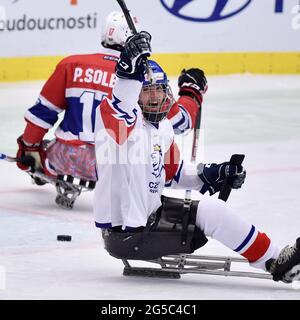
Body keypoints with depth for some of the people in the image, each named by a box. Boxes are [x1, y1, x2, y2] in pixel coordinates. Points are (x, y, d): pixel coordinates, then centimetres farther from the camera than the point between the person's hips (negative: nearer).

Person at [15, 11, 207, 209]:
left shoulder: (72, 65, 1)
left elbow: (43, 111, 5)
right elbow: (177, 121, 0)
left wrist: (29, 147, 18)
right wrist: (192, 92, 18)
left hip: (66, 158, 3)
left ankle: (66, 184, 13)